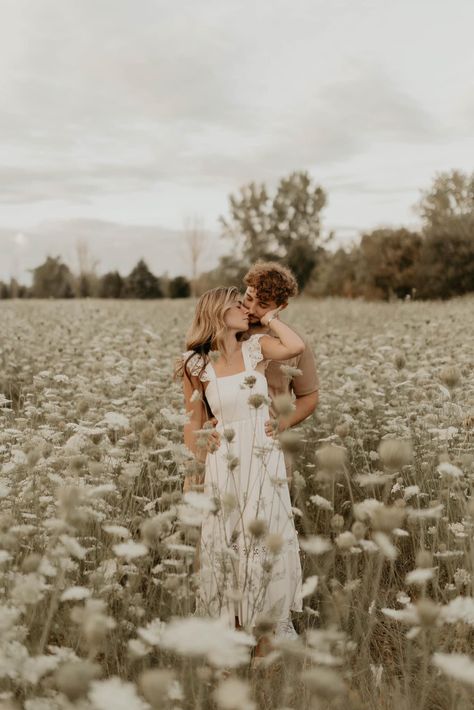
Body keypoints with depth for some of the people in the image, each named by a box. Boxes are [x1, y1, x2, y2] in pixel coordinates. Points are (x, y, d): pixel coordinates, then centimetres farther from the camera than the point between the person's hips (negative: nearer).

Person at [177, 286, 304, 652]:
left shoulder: (256, 348, 0)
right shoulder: (197, 364, -2)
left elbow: (297, 347, -21)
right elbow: (194, 424, 4)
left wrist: (269, 318, -6)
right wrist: (191, 475, 5)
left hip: (265, 462, 1)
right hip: (223, 464, 0)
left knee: (271, 541, 6)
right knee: (224, 546, 9)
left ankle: (278, 621, 25)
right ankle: (229, 622, 26)